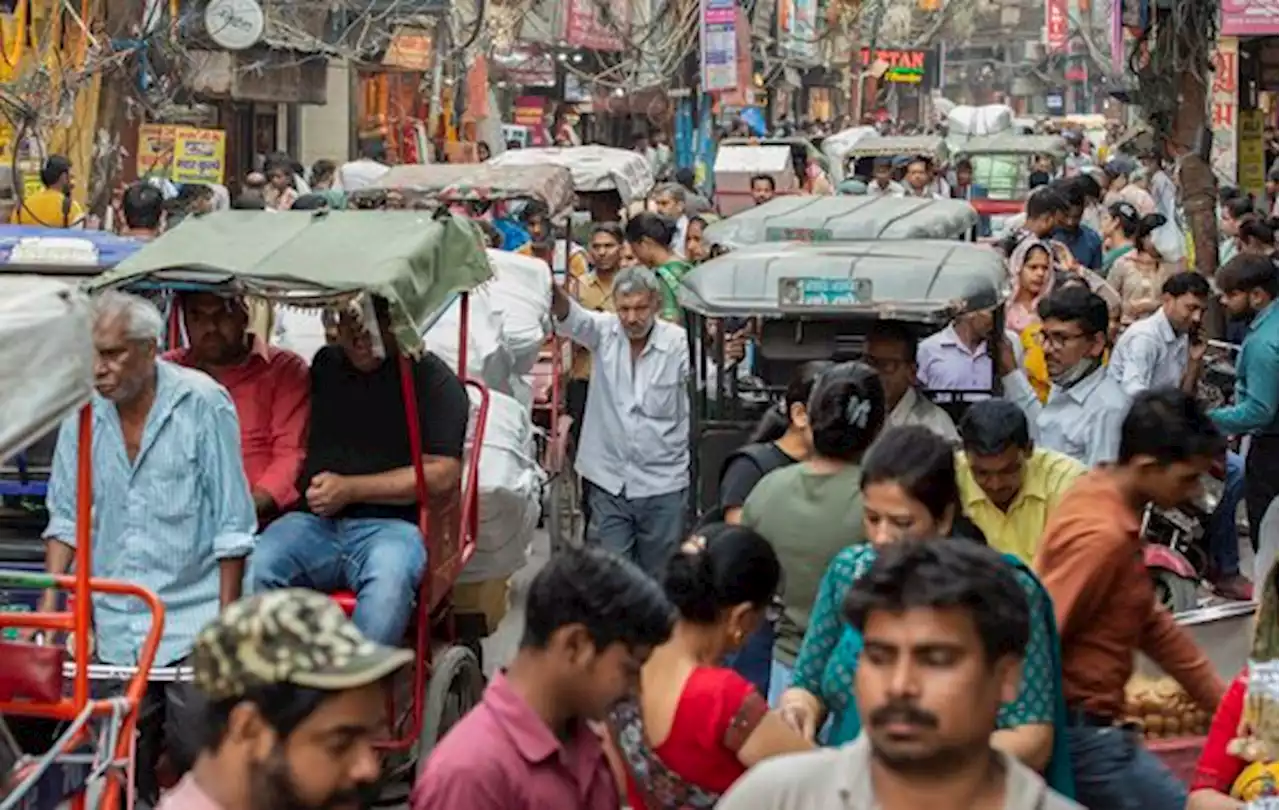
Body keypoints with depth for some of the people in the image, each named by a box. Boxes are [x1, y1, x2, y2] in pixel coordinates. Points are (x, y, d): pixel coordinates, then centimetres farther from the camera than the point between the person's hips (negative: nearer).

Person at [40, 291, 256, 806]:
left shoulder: (203, 404, -8)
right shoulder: (83, 412, 3)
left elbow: (232, 526, -6)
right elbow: (66, 517, 11)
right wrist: (50, 602, -1)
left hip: (192, 625, -4)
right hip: (113, 627, 4)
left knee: (200, 758, -5)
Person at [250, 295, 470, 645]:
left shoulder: (431, 378, 8)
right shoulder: (322, 367, 23)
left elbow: (443, 475, -2)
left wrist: (350, 489, -6)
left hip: (390, 523, -4)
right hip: (312, 521, 4)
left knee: (390, 580, -38)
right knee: (252, 568, -28)